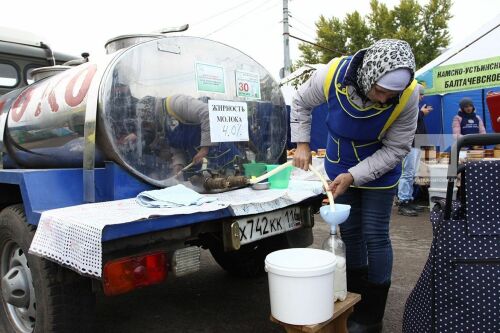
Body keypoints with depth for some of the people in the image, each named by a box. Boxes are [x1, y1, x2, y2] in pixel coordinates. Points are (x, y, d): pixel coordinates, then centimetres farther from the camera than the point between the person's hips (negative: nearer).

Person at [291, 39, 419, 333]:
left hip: (379, 171, -2)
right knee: (350, 233, 10)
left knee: (375, 236, -2)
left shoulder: (409, 95, -28)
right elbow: (301, 103, -5)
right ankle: (355, 303, 28)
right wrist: (302, 145, -11)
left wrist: (353, 176, -27)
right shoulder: (333, 74, -26)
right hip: (340, 168, 2)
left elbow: (396, 149, -19)